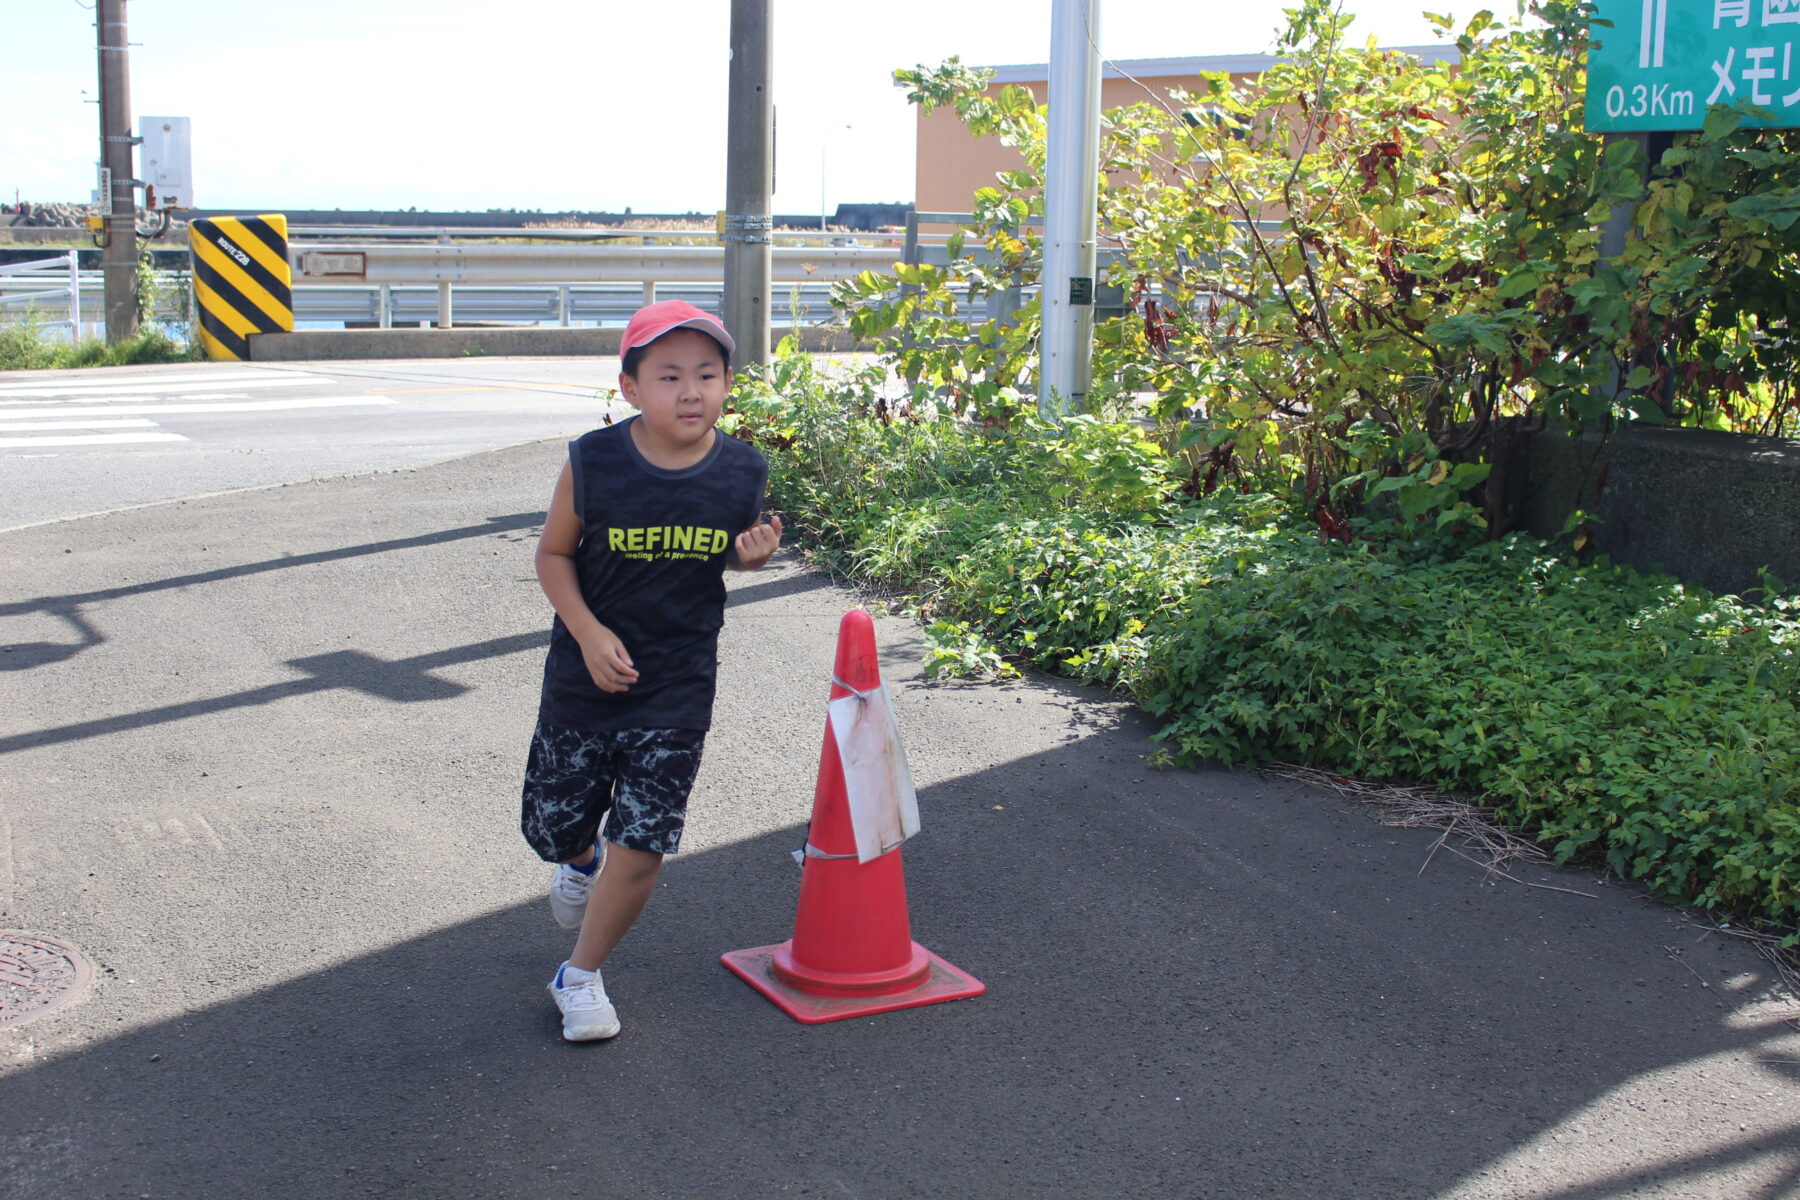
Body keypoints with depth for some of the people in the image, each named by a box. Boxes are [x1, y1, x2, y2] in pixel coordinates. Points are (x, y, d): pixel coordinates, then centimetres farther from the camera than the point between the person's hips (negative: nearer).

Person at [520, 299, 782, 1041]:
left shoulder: (742, 473, -8)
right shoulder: (593, 463, -14)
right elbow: (553, 554, -1)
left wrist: (755, 552, -13)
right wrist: (589, 632, -15)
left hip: (677, 690, 0)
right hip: (585, 677, 0)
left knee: (640, 850, -2)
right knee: (552, 826, 13)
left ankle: (581, 975, 22)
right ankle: (582, 862, 52)